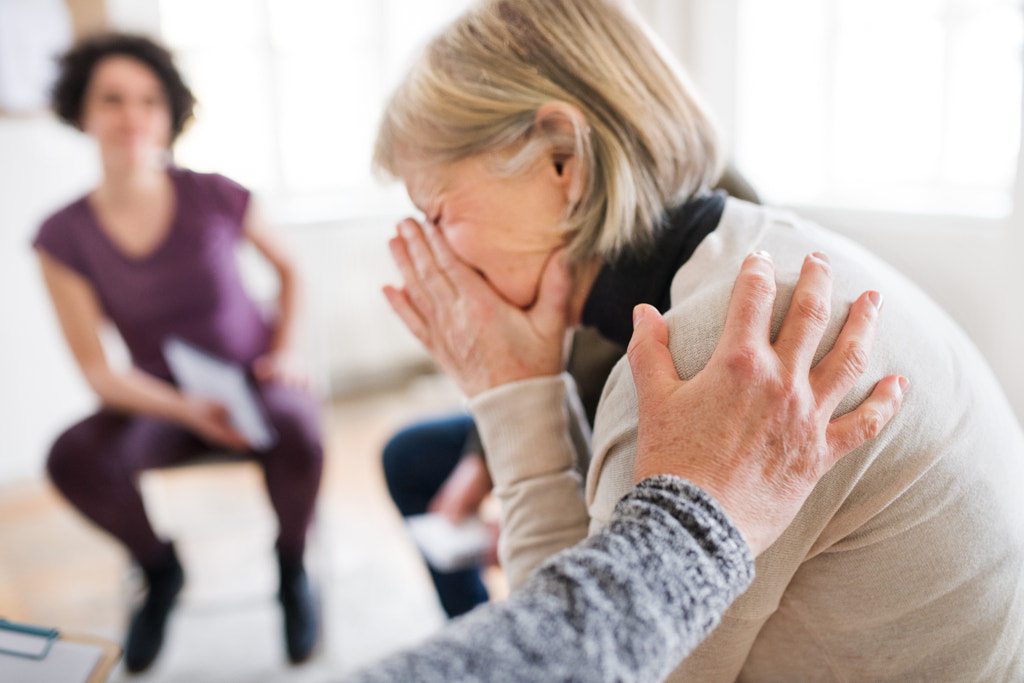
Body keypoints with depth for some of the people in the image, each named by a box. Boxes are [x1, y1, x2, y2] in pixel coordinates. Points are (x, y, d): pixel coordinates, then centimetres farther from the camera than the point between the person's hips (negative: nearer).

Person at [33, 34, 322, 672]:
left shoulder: (215, 197, -12)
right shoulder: (65, 236, -10)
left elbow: (288, 268, 7)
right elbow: (99, 372, -10)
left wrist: (287, 349, -6)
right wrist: (187, 409, -27)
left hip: (256, 379, -1)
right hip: (161, 399, 2)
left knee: (296, 436, -35)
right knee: (74, 458, -28)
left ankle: (293, 565, -1)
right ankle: (161, 569, 5)